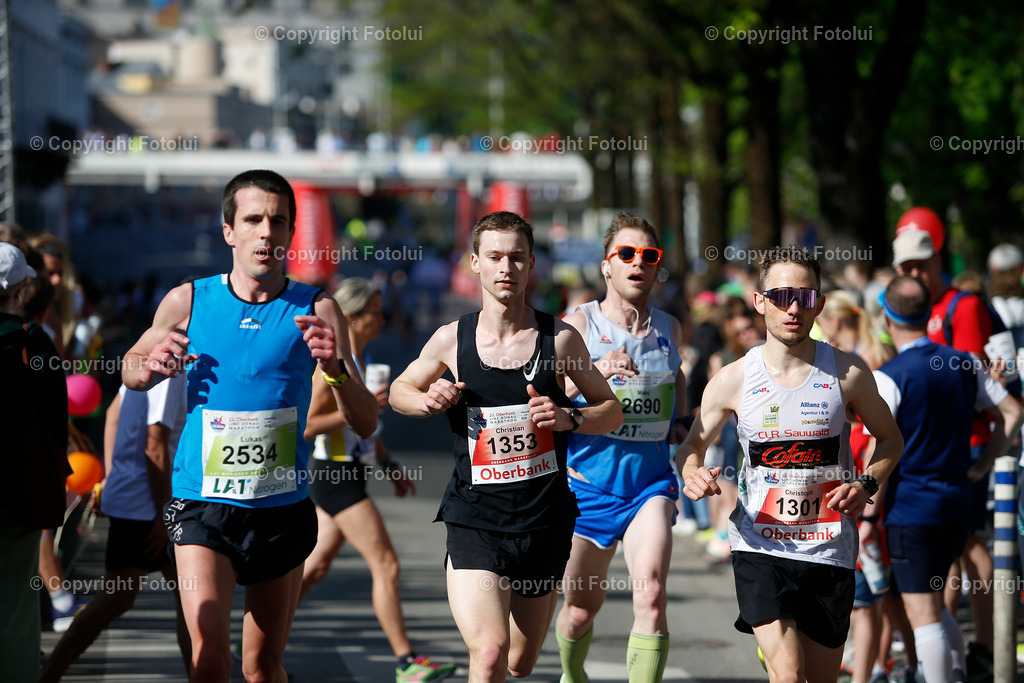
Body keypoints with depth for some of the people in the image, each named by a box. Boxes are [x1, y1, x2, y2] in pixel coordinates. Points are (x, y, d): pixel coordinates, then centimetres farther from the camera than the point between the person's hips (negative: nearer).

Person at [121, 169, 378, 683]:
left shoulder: (316, 311, -1)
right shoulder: (187, 302, -1)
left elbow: (366, 424, -3)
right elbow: (131, 366, 17)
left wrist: (335, 369, -23)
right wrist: (149, 369, -7)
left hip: (282, 507, 2)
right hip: (203, 504, -1)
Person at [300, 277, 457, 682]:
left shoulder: (361, 358, 13)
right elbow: (307, 425, -19)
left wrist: (389, 466, 22)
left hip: (350, 474, 9)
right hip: (334, 476, -9)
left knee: (316, 566, 13)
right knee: (386, 565, -9)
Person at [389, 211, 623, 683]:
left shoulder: (560, 339, -1)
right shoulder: (451, 340, -1)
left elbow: (611, 411, 9)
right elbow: (400, 391, 17)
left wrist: (569, 418, -12)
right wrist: (427, 402, -6)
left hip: (545, 520, 2)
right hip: (475, 519, -2)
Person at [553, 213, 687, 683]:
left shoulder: (669, 328, 6)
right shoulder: (580, 324, -7)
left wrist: (680, 421, 14)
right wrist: (594, 372, -34)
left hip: (651, 481, 2)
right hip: (588, 481, -2)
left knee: (651, 595, -21)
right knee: (580, 609, 11)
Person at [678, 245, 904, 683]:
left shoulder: (847, 373, -2)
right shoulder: (733, 380, -2)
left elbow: (889, 438, 13)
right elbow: (694, 442, 13)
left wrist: (867, 484, -6)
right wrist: (692, 473, -10)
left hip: (830, 549, 2)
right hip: (760, 549, -2)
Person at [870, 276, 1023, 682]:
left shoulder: (889, 377, -13)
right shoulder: (963, 364, 5)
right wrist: (982, 466, 14)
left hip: (910, 508, -6)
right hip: (957, 505, 6)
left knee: (923, 615, -3)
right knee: (934, 604, 22)